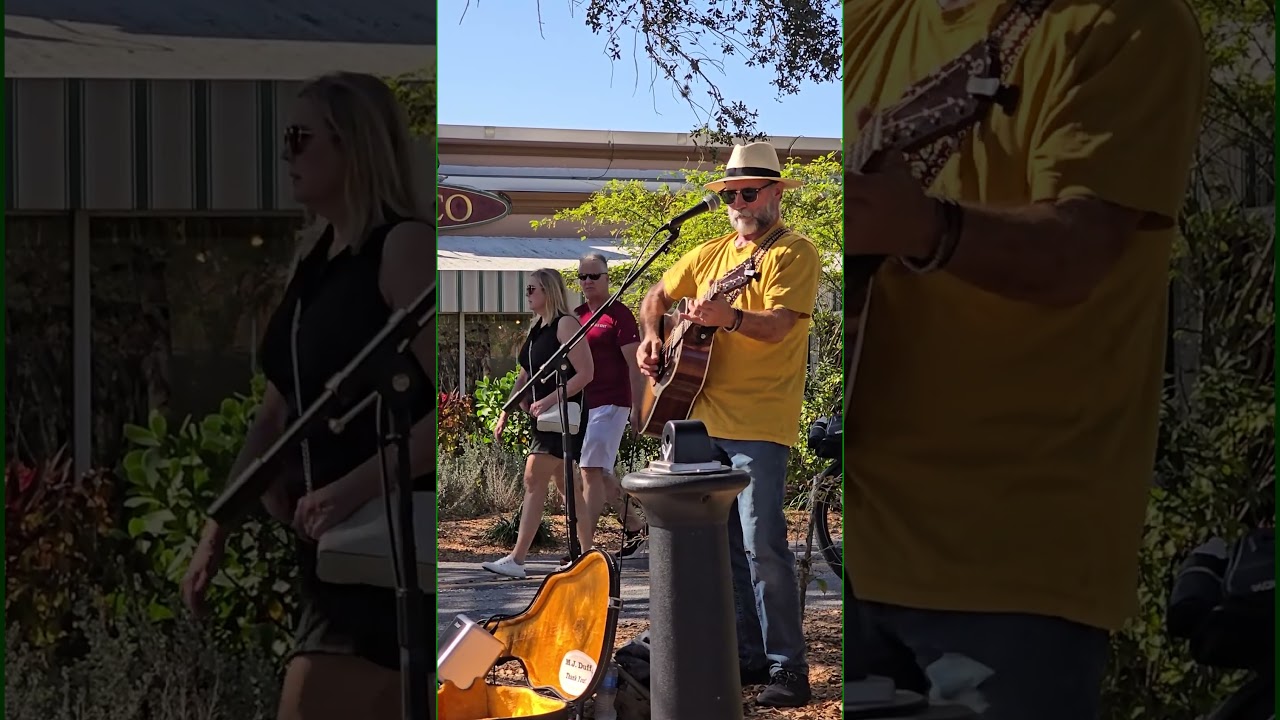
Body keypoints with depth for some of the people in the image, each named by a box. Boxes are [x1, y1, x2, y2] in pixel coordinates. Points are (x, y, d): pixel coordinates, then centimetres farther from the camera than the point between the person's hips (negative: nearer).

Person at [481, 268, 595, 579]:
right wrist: (505, 413, 15)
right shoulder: (536, 329, 16)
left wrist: (550, 401, -23)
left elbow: (586, 372, -18)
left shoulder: (566, 324, -11)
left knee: (534, 480, -12)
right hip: (544, 416, 9)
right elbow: (524, 377, 22)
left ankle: (516, 559, -14)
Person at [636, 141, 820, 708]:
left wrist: (729, 317, -38)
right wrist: (651, 337, 8)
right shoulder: (711, 254, 17)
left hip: (758, 425, -8)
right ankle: (748, 655, 19)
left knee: (762, 544, -14)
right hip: (704, 419, 8)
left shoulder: (794, 252, -5)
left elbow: (778, 325, -20)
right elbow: (656, 296, 28)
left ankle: (788, 667, -9)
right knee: (724, 544, 11)